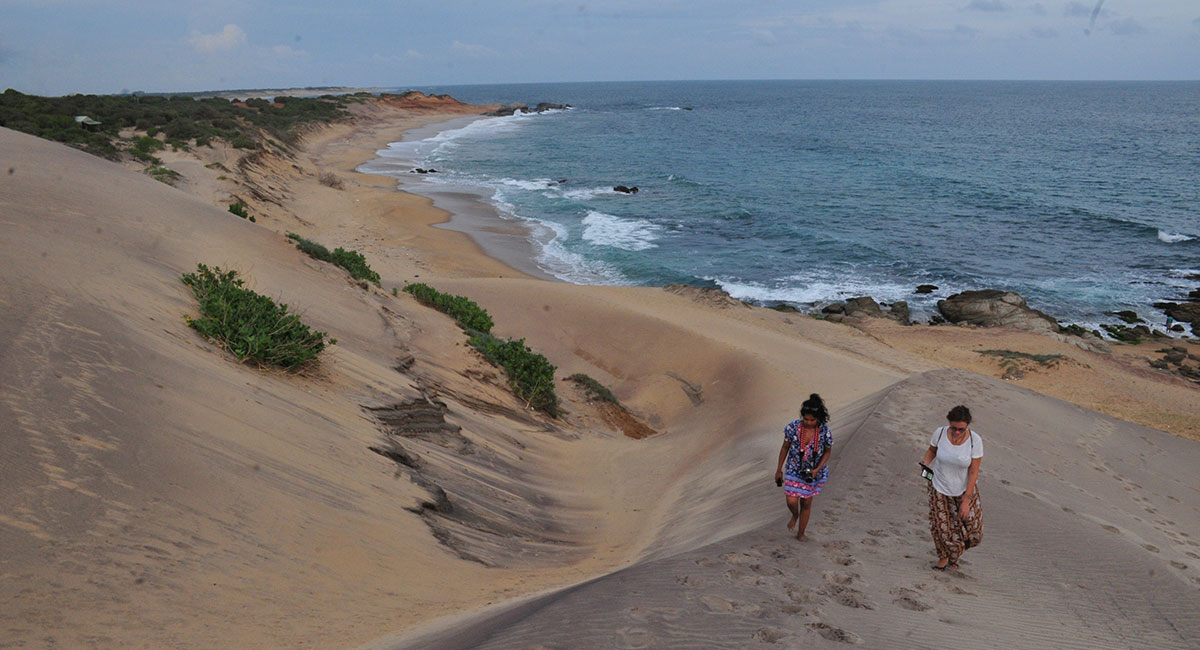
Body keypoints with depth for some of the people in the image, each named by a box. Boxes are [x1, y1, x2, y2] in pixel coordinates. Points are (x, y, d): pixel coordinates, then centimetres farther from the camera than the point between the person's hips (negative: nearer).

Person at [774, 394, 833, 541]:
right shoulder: (793, 427, -18)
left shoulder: (824, 431, -19)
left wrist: (817, 470, -16)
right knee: (791, 502, -8)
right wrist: (779, 469, 3)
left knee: (806, 503, 13)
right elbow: (785, 447, -3)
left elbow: (827, 451, -3)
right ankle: (795, 515, 30)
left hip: (813, 473, 0)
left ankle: (800, 533, 35)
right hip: (794, 470, 0)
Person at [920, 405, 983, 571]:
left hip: (964, 489, 0)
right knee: (941, 527, 3)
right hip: (940, 488, 0)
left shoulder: (975, 440, -21)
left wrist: (966, 500, -16)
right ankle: (944, 556, 34)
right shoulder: (940, 433, -17)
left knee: (972, 531, 2)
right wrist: (926, 461, -19)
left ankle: (954, 556, 34)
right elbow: (932, 450, 5)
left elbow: (973, 472, -16)